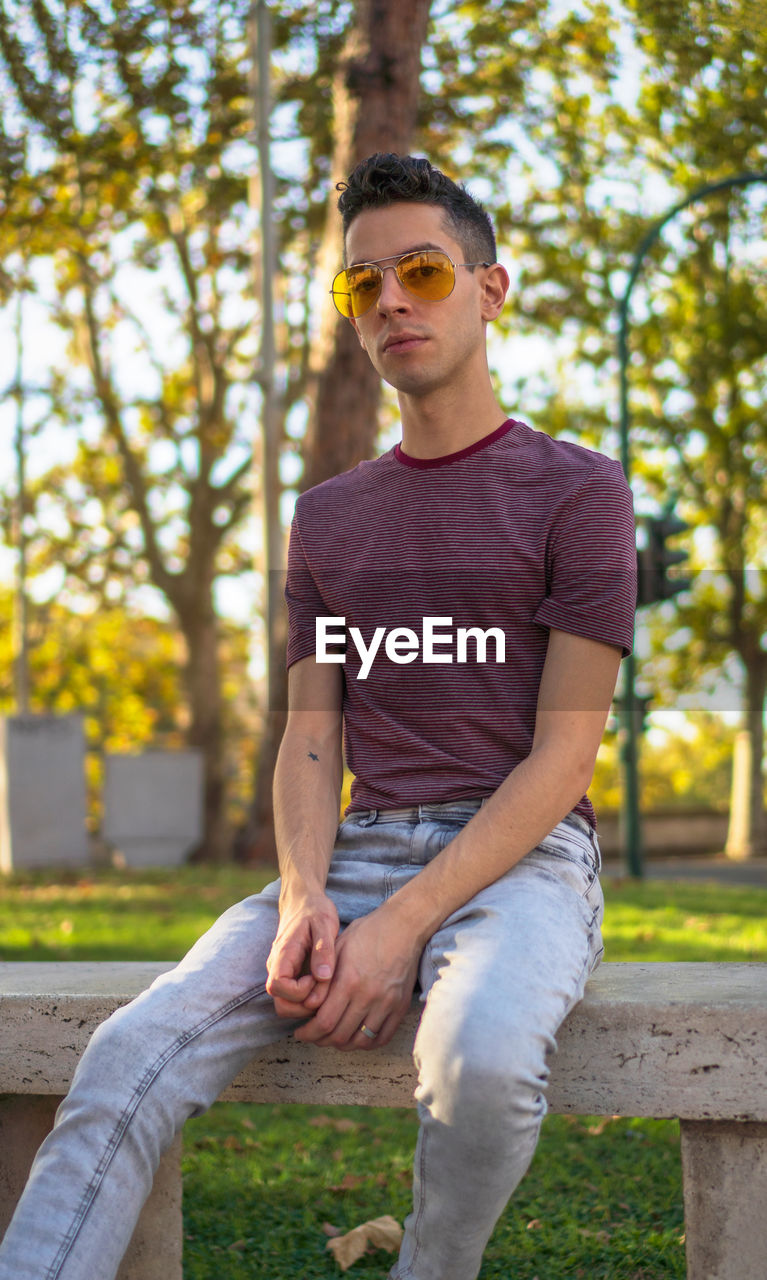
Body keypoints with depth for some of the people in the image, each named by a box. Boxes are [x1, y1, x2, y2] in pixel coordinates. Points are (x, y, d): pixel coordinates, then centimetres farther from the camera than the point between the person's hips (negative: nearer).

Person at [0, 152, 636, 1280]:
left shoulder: (576, 488, 2)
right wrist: (305, 900, -12)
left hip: (521, 859, -4)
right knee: (134, 1053, -23)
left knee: (483, 1057, -38)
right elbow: (310, 742, 11)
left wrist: (402, 927, -18)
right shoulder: (327, 519, 18)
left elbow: (564, 751, -6)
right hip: (360, 852, 4)